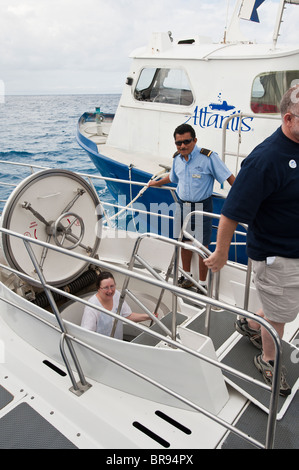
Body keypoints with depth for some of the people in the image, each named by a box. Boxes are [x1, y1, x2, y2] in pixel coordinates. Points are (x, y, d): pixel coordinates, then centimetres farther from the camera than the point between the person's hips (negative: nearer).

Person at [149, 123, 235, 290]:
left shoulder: (208, 157, -16)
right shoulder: (177, 158, 4)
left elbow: (229, 177, -14)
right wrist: (156, 183, 39)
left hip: (202, 206, -6)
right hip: (183, 206, 6)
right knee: (185, 241, 16)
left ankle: (203, 283, 15)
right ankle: (187, 275, 35)